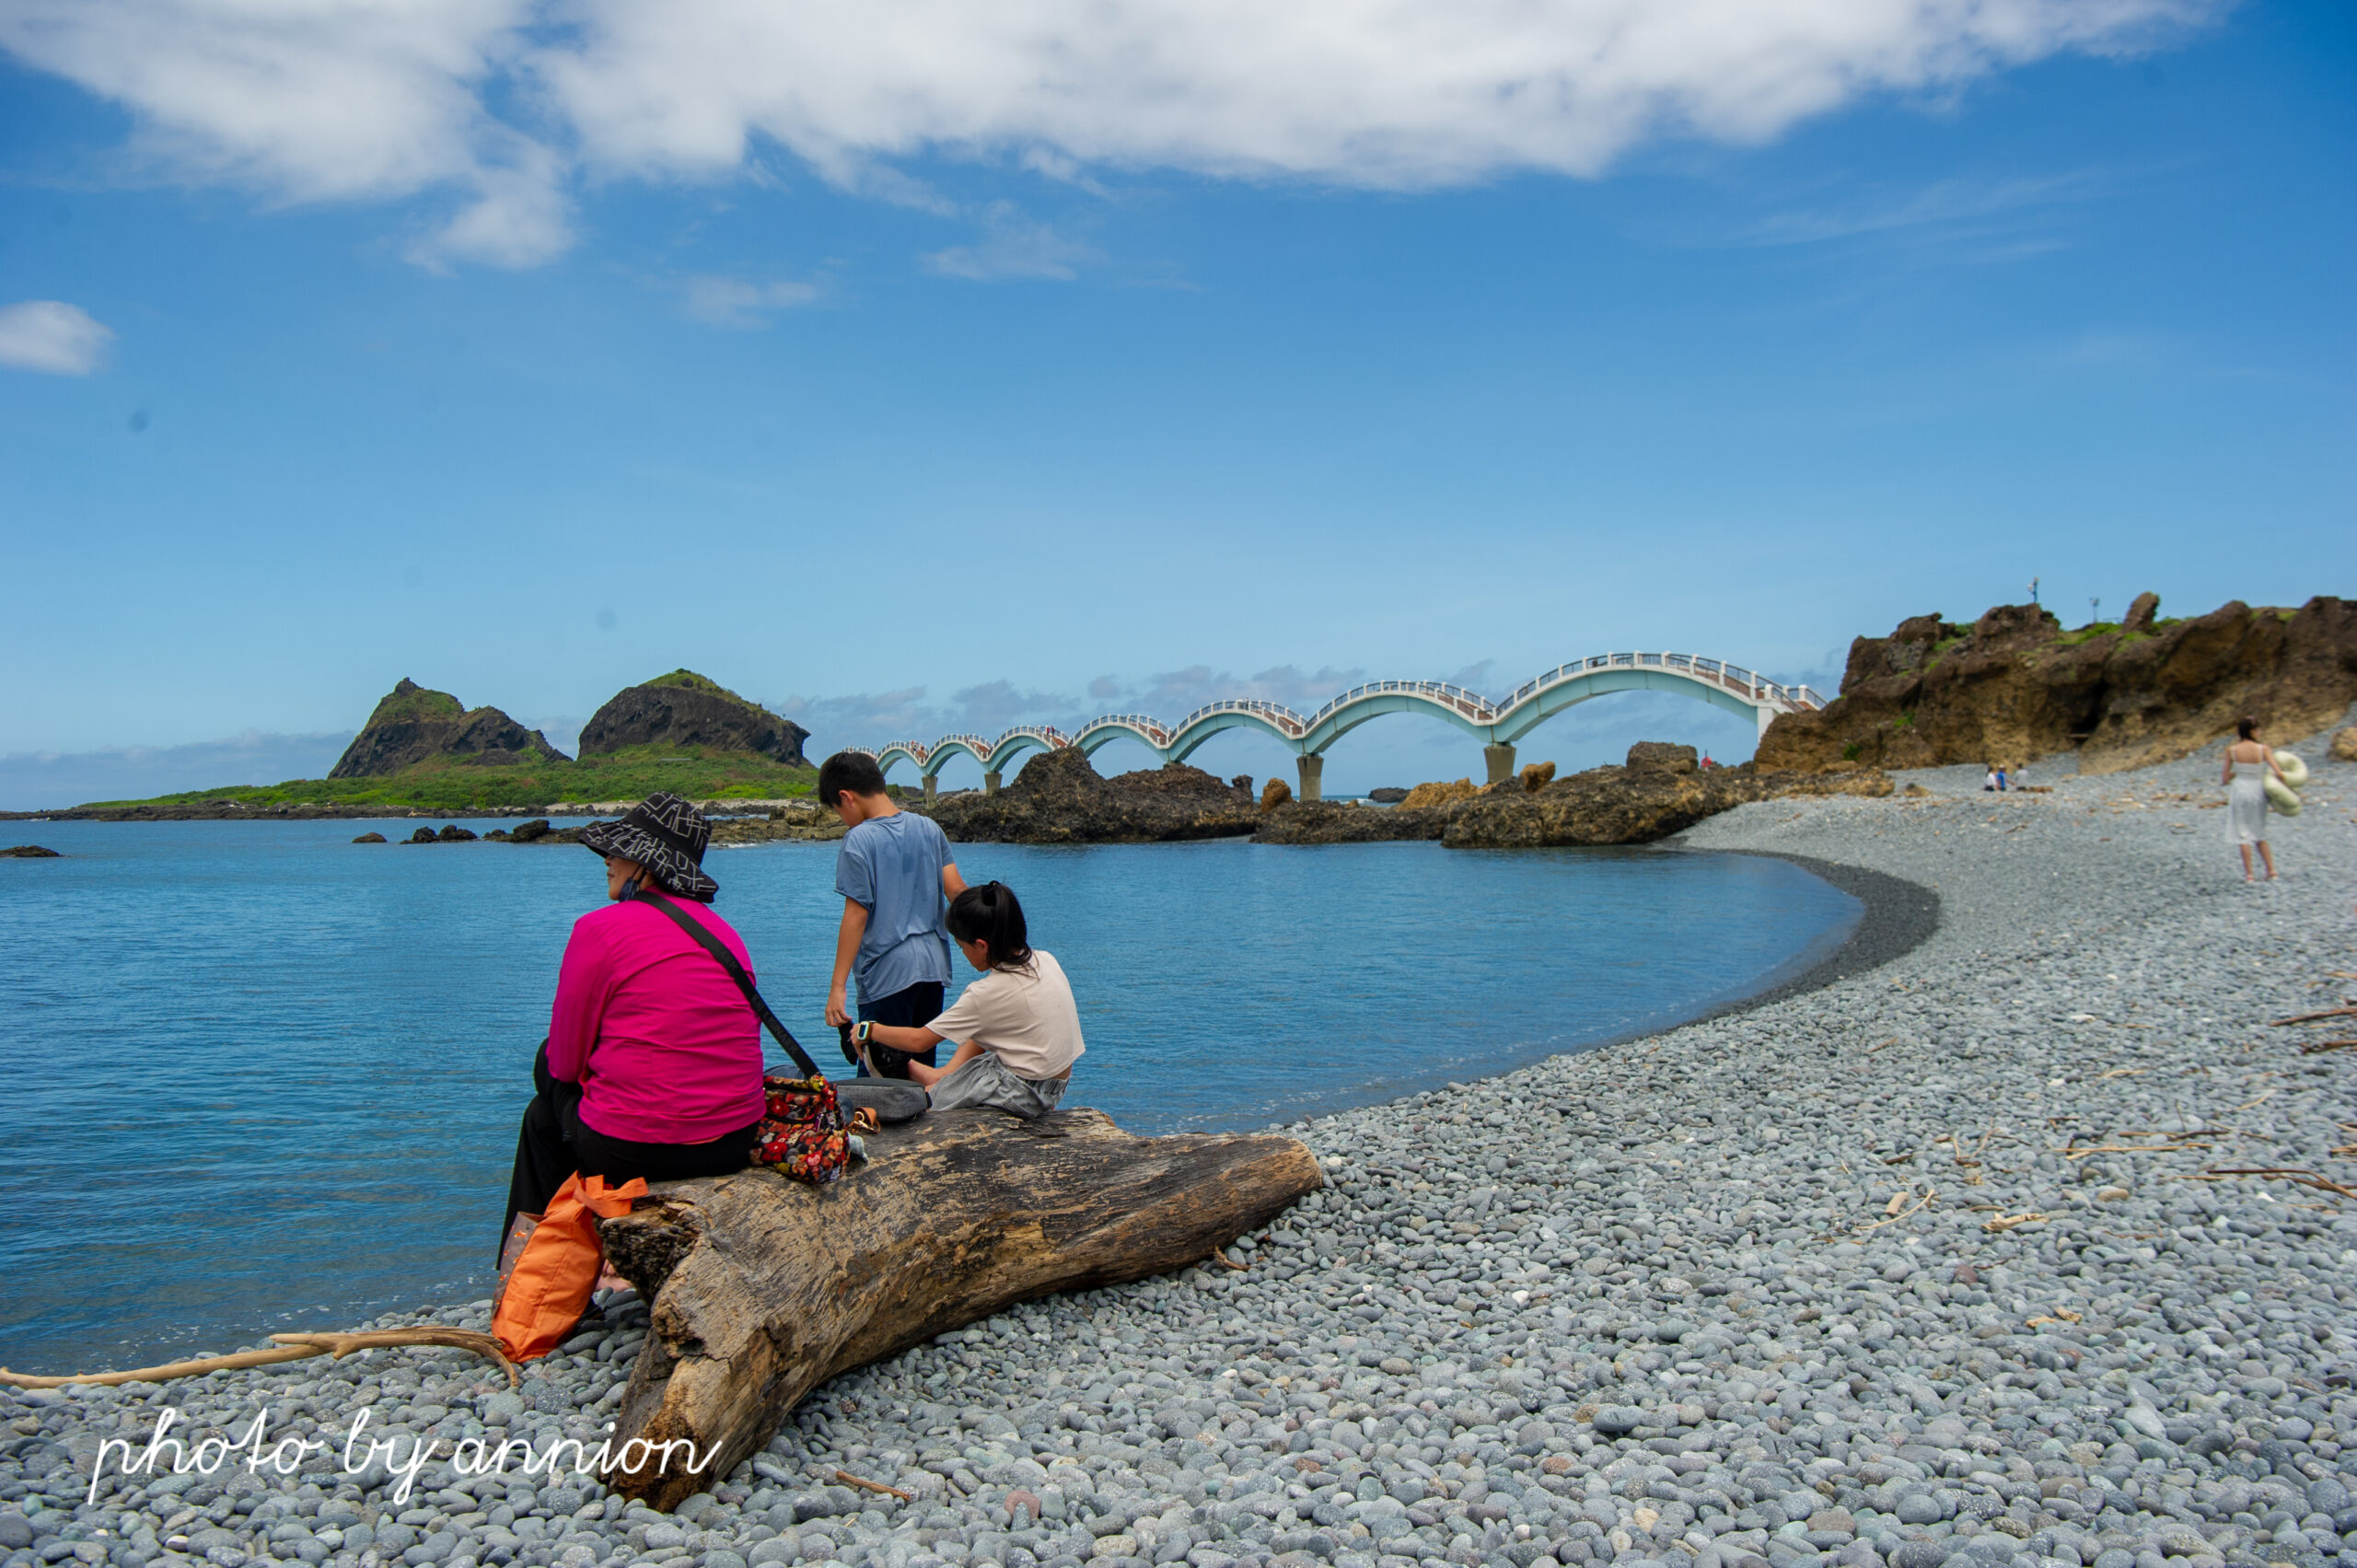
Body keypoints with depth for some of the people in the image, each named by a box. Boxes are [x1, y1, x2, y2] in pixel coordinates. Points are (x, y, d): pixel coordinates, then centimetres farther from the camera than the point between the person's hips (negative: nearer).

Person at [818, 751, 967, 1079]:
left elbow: (856, 916, -12)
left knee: (879, 1079, 1)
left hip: (888, 972, -6)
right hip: (934, 966, 6)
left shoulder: (858, 840, -9)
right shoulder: (928, 828, 7)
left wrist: (837, 986, -10)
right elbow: (957, 891, 5)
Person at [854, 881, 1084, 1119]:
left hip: (1023, 1094, -8)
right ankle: (948, 1073, 19)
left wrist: (870, 1030, 3)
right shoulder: (1046, 959, -2)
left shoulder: (986, 994, -21)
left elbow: (919, 1041, -11)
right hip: (1056, 1087, 8)